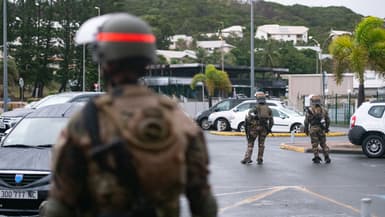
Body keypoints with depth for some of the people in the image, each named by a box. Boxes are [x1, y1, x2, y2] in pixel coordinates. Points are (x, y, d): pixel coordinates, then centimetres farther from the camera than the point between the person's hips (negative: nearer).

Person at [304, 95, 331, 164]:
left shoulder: (309, 110, -4)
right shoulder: (323, 110, 9)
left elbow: (306, 121, -5)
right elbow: (328, 120, 13)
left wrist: (306, 129, 4)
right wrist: (326, 128, 25)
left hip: (313, 129, -3)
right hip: (321, 129, 3)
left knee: (314, 144, 3)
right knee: (323, 144, 13)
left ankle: (317, 158, 0)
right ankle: (327, 157, 7)